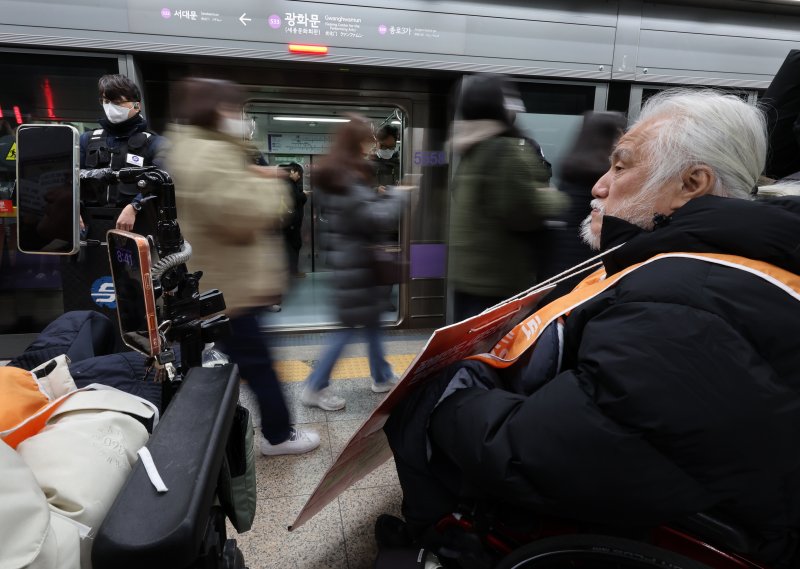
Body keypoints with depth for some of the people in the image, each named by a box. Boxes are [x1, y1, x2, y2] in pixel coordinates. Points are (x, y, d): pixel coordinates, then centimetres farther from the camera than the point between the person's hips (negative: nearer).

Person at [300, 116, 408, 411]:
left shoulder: (334, 174, 11)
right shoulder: (348, 177, -21)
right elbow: (375, 220, -24)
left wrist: (384, 197, 8)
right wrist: (396, 195, -9)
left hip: (347, 256, 10)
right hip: (354, 259, -10)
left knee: (372, 318, 18)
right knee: (350, 324, 0)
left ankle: (382, 377, 32)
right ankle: (315, 387, 12)